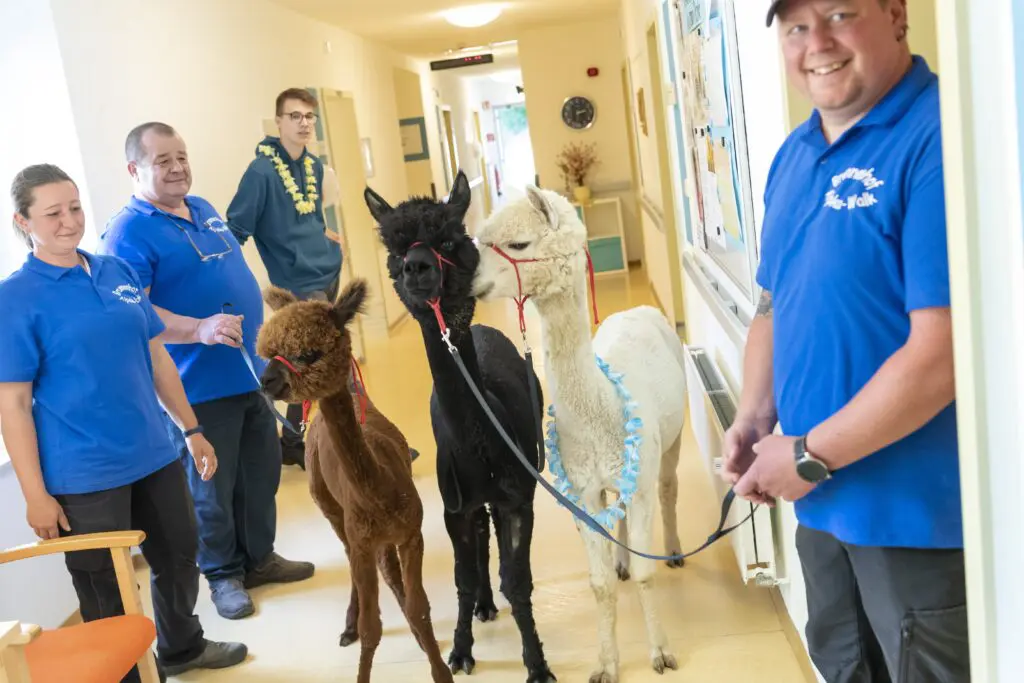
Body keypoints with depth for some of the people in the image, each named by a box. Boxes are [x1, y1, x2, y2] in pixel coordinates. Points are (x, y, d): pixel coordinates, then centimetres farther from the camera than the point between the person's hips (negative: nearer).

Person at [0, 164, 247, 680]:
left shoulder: (118, 272, 5)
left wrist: (191, 429, 13)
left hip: (154, 456, 6)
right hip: (83, 476, -6)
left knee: (180, 557, 22)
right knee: (107, 591, 10)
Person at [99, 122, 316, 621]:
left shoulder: (203, 209, 12)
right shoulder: (128, 231, -14)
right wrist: (199, 330, -35)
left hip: (251, 371, 8)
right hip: (200, 386, -7)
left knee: (263, 474, 16)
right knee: (213, 486, 6)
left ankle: (260, 557, 33)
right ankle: (224, 574, 24)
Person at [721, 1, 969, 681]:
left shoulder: (941, 137, -21)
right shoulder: (793, 155, 6)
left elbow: (944, 348, -26)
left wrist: (810, 455, -18)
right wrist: (754, 420, 1)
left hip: (918, 506, -8)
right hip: (824, 499, 8)